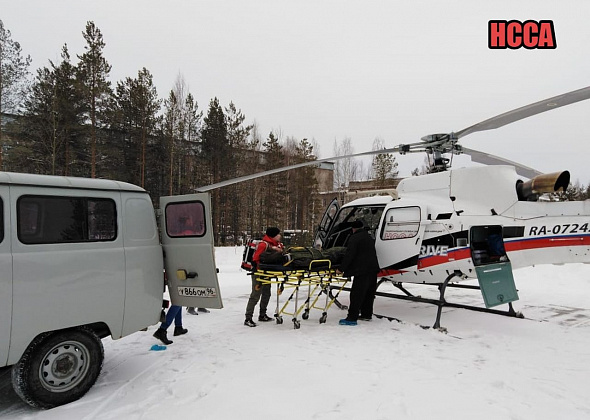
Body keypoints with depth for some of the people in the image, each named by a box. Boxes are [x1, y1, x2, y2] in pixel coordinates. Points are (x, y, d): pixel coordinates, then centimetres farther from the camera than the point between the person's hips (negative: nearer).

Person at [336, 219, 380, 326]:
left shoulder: (354, 238, -8)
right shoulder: (369, 237, 19)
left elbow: (349, 255, -15)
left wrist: (341, 269, -11)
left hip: (362, 271, -9)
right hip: (373, 270, 9)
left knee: (356, 295, -8)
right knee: (369, 294, 16)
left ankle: (352, 318, -8)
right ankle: (367, 314, 25)